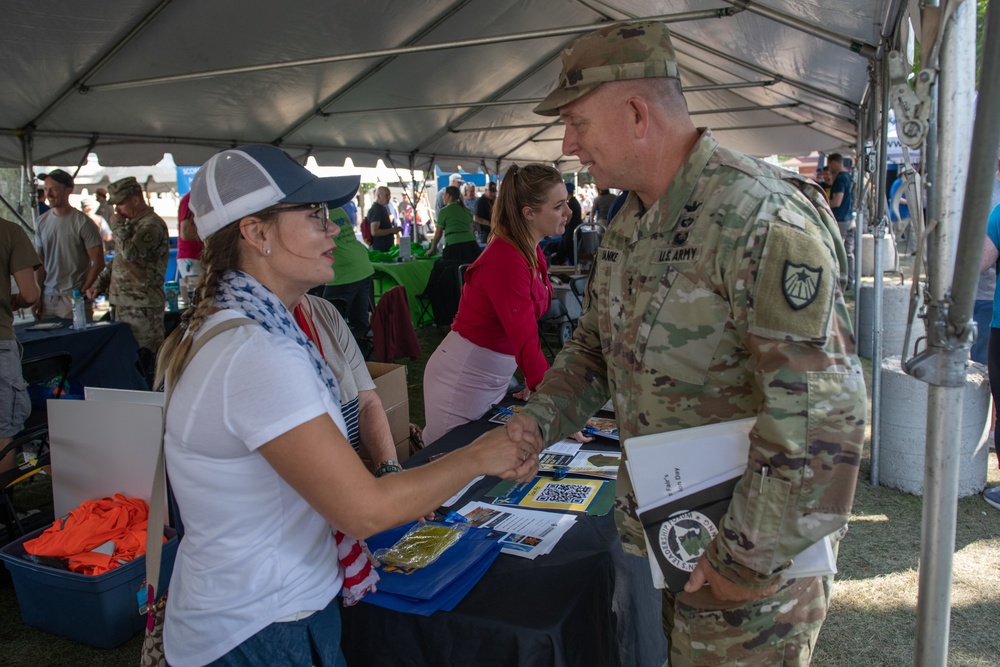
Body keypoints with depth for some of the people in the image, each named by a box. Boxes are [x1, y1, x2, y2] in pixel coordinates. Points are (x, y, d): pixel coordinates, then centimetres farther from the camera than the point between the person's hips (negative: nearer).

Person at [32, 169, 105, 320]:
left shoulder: (82, 222, -7)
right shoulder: (41, 222, 10)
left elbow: (98, 262, -7)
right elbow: (39, 262, 13)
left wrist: (82, 293, -9)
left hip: (73, 299, -5)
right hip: (47, 297, 5)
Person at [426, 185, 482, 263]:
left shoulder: (444, 211, 6)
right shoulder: (466, 210, 20)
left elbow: (438, 234, 10)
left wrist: (432, 249, 25)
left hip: (454, 246, -5)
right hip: (471, 244, 5)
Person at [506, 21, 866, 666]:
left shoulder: (762, 219, -25)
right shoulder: (628, 222, 4)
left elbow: (822, 415, -29)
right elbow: (595, 346, 15)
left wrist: (748, 563, -23)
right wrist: (540, 419, -1)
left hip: (750, 557, -7)